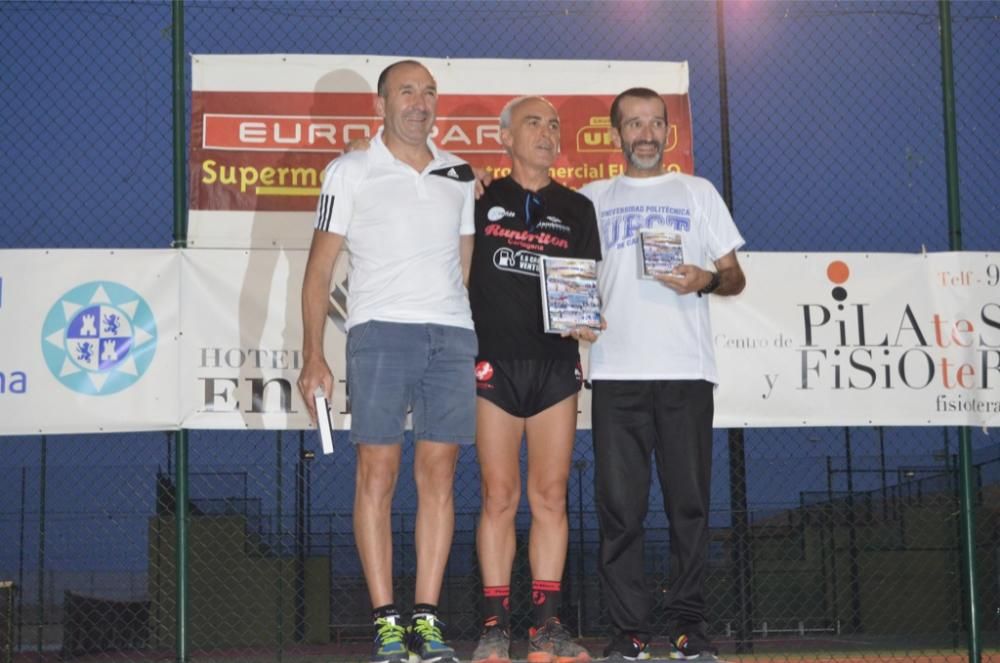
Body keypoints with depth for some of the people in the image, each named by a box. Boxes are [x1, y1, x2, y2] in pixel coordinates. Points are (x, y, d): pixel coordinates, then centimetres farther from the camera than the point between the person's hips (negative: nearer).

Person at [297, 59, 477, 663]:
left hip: (452, 334, 3)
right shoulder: (351, 172, 7)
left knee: (439, 473, 0)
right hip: (381, 330, -3)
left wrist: (482, 342, 12)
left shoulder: (459, 175, 18)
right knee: (378, 472, -5)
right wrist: (313, 357, -4)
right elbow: (320, 267, 4)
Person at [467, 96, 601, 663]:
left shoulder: (577, 208, 13)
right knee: (500, 497, -2)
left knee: (551, 496, 1)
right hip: (494, 364, -2)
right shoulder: (482, 201, 7)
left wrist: (586, 319, -8)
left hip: (556, 365, 2)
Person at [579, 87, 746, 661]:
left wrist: (707, 280, -8)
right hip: (616, 371, 1)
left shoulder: (698, 193, 15)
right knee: (620, 506, -2)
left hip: (686, 370, -1)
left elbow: (735, 278, 11)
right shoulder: (592, 199, 17)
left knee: (689, 501, -1)